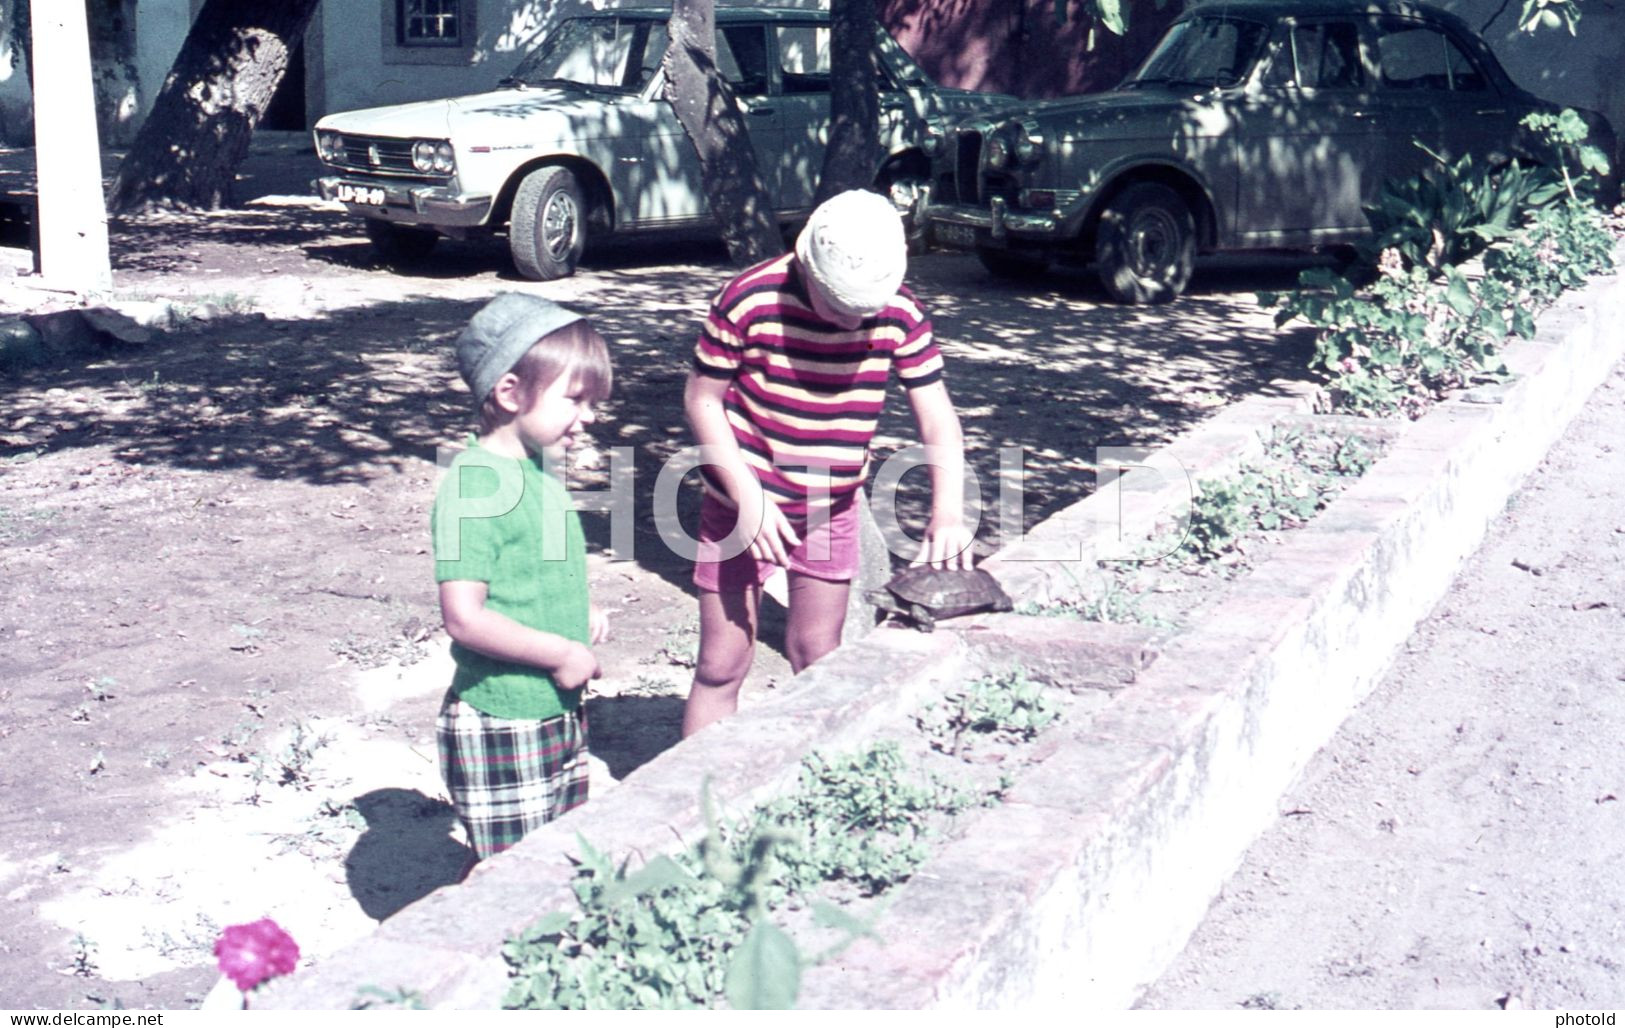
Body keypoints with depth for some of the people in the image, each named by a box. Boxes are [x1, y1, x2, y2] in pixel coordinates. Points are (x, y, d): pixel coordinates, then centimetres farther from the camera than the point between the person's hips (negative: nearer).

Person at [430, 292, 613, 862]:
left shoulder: (540, 470, 8)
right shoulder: (476, 484, -20)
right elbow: (464, 618, -25)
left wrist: (582, 613, 6)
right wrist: (562, 654, -17)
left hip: (559, 712, 9)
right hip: (502, 727, -9)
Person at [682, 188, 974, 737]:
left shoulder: (901, 314, -10)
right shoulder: (749, 300, -20)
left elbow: (937, 416, -7)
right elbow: (702, 400, -11)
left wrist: (948, 511, -23)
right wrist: (748, 497, -19)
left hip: (832, 511, 3)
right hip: (744, 505, -3)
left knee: (818, 659, 14)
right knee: (723, 663, 2)